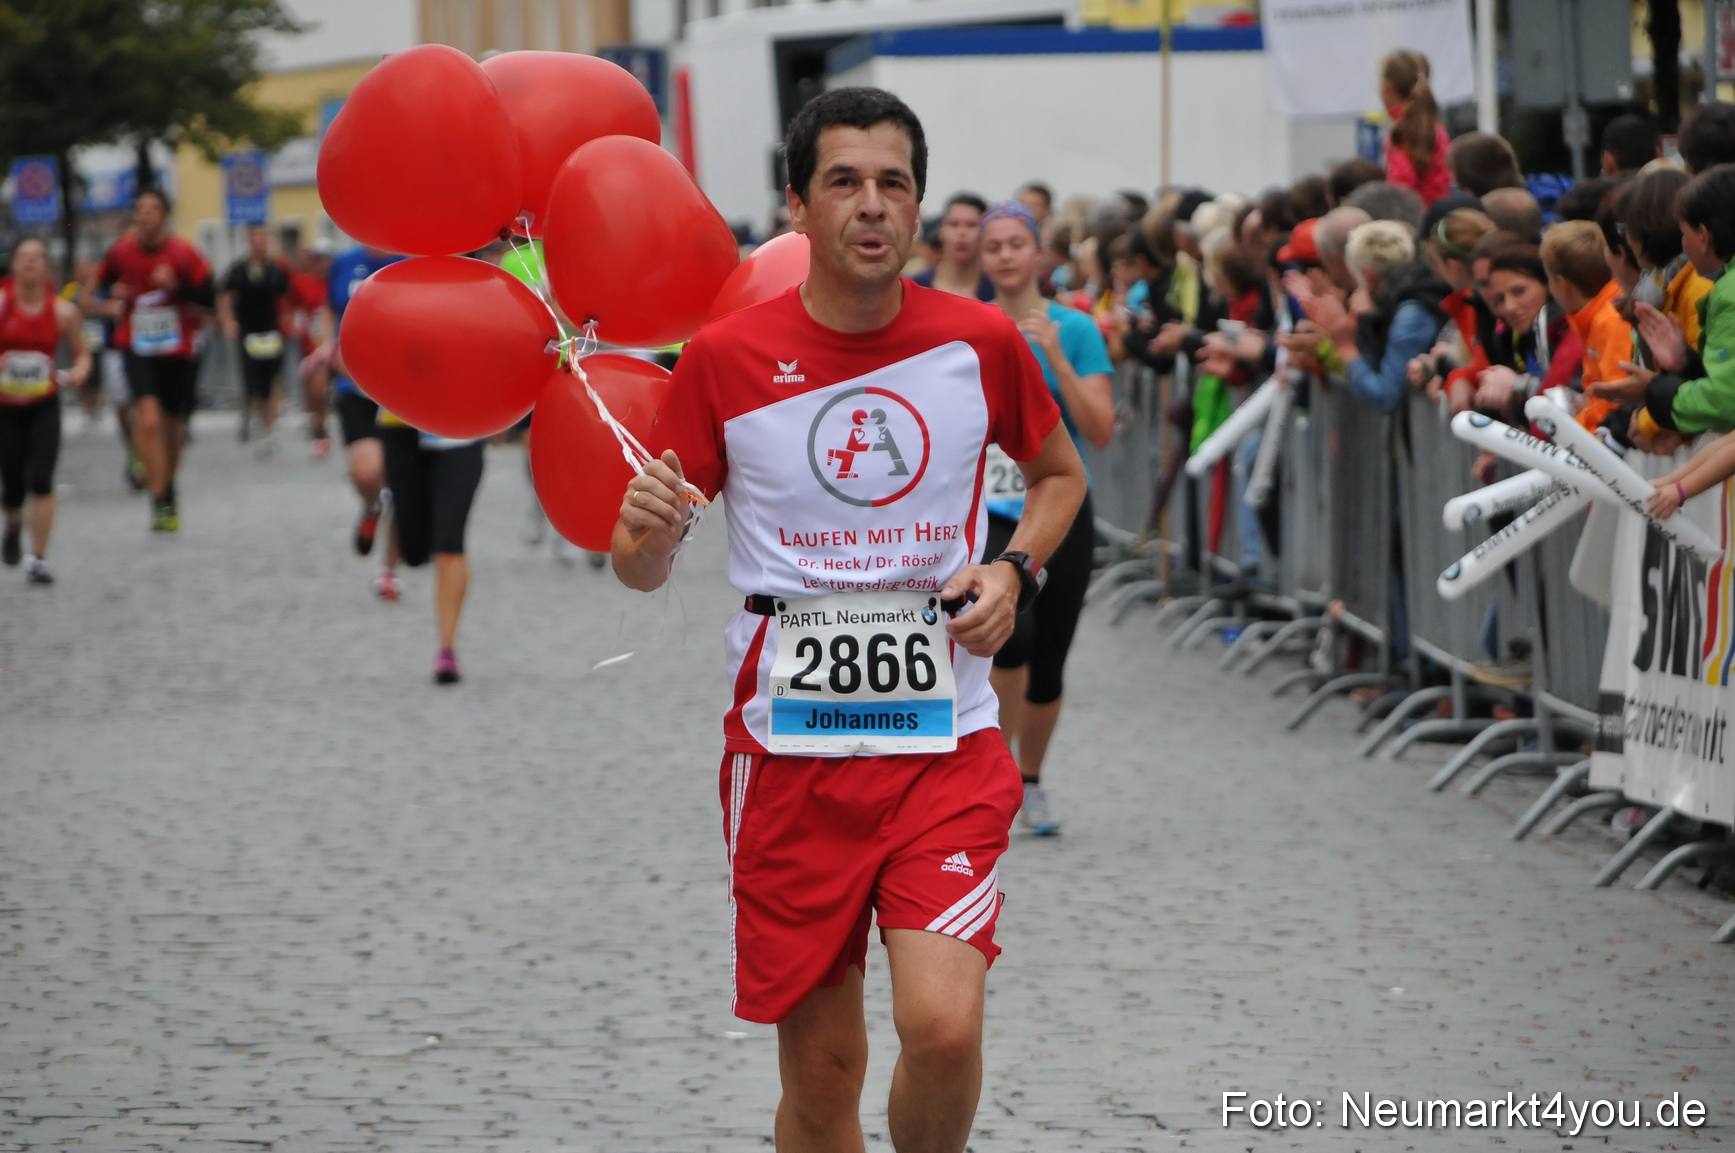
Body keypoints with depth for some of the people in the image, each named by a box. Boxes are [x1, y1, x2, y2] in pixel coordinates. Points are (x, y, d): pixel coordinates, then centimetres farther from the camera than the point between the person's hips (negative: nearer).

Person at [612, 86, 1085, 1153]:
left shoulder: (981, 342, 0)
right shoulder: (728, 358, -2)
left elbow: (1061, 472, 20)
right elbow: (643, 572, 4)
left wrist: (1015, 571, 0)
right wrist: (648, 534, -20)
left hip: (946, 743, 0)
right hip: (788, 749, 0)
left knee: (944, 1024, -19)